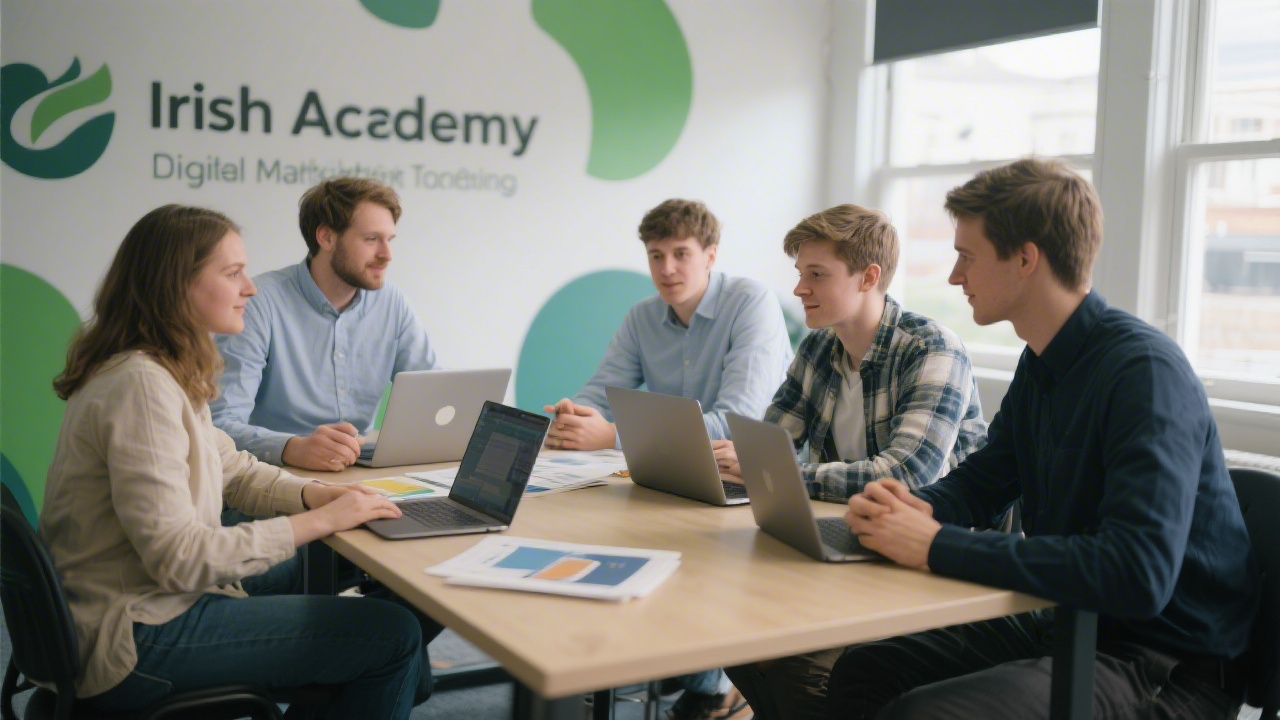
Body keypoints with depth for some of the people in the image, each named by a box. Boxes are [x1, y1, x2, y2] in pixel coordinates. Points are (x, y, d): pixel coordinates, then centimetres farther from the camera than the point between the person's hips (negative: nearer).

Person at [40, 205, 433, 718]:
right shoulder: (141, 386, -23)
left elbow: (230, 468, 15)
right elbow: (178, 558, -27)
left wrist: (314, 494, -3)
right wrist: (319, 520, -21)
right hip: (136, 639, -10)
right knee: (394, 634, -12)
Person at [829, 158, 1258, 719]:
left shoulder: (1145, 371, -21)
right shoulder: (1039, 366, 7)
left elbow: (1138, 574, -33)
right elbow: (978, 482, 18)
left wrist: (938, 546, -30)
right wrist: (912, 508, -7)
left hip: (1165, 665, -8)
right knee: (860, 672, -4)